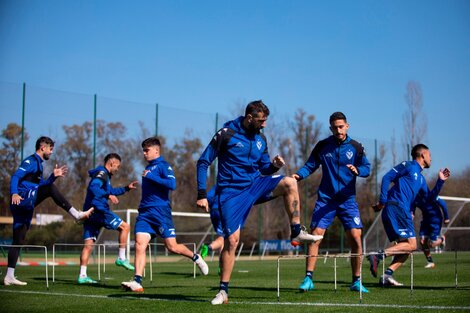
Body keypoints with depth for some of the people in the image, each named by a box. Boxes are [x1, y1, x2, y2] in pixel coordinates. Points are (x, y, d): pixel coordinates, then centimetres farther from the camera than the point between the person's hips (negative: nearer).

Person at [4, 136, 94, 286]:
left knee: (18, 242, 8)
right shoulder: (30, 161, -5)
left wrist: (53, 176, 16)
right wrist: (14, 193, -33)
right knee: (51, 189, -18)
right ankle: (76, 214, -20)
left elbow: (41, 185, 29)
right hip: (22, 200, -10)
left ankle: (9, 276, 8)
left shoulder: (38, 164, 25)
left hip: (24, 207, 10)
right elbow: (15, 177, -17)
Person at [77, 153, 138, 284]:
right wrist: (108, 195, -32)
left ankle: (82, 275, 0)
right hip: (98, 210, -10)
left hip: (90, 212, 10)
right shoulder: (102, 173, -6)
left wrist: (126, 188, 39)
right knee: (125, 226, -2)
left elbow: (110, 191, 41)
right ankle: (121, 258, -2)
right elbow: (93, 187, -24)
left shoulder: (104, 175, 26)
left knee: (89, 244, 4)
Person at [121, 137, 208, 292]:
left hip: (160, 211, -7)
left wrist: (150, 176, -19)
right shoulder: (148, 168, 20)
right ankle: (137, 282, -17)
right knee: (140, 244, -11)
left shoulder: (163, 166, -5)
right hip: (145, 212, 7)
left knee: (172, 246, -3)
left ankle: (196, 258, 24)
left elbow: (172, 184, -21)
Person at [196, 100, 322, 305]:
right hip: (231, 191, -5)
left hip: (255, 185, 5)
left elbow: (264, 169, 16)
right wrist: (202, 195, -13)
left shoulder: (260, 138, 6)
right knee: (232, 240, -10)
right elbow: (203, 162, -8)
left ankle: (296, 232, -8)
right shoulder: (227, 134, -11)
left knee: (289, 183, -18)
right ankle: (223, 291, 1)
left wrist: (275, 166, -9)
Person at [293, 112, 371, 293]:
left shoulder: (355, 147, 2)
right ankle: (308, 279, -2)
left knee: (355, 237, -7)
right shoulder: (322, 146, 3)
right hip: (325, 199, 0)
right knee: (315, 236, -9)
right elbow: (310, 166, 7)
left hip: (347, 199, 0)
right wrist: (299, 175, -13)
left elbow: (367, 168, 1)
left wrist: (357, 170, -22)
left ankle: (356, 282, 6)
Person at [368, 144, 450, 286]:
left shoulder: (420, 178, 27)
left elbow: (429, 197, 27)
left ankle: (387, 275, -5)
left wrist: (440, 181, 19)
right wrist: (382, 201, -14)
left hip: (402, 212, 9)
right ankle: (378, 255, -24)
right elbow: (387, 177, -7)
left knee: (406, 247, 6)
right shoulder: (408, 166, 1)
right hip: (396, 208, -9)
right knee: (411, 245, -15)